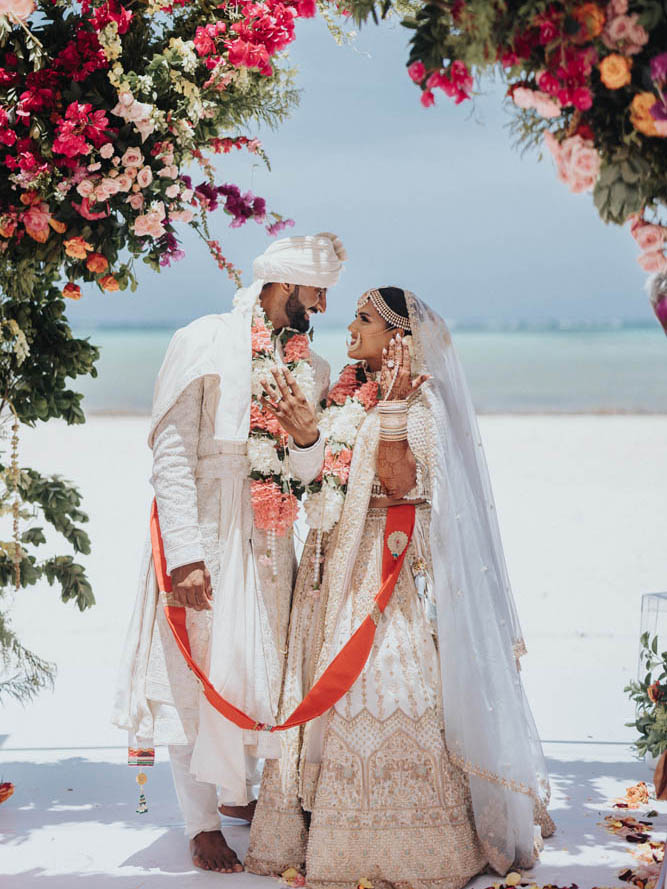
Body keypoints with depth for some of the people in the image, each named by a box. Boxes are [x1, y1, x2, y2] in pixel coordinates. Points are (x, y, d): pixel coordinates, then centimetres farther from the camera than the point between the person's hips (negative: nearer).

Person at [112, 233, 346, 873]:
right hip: (208, 538, -6)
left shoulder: (311, 368, 11)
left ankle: (237, 794, 35)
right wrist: (184, 554, -20)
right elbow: (172, 456, -14)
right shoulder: (205, 342, -8)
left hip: (270, 543, 6)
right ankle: (202, 825, 12)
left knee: (262, 670, 14)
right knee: (198, 675, -1)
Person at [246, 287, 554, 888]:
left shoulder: (418, 399, -9)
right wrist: (301, 430, 11)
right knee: (334, 694, 9)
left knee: (385, 694, -7)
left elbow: (402, 482, -20)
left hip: (386, 567, -8)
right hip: (339, 565, 8)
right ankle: (337, 838, 18)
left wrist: (390, 411, -27)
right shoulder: (349, 395, 15)